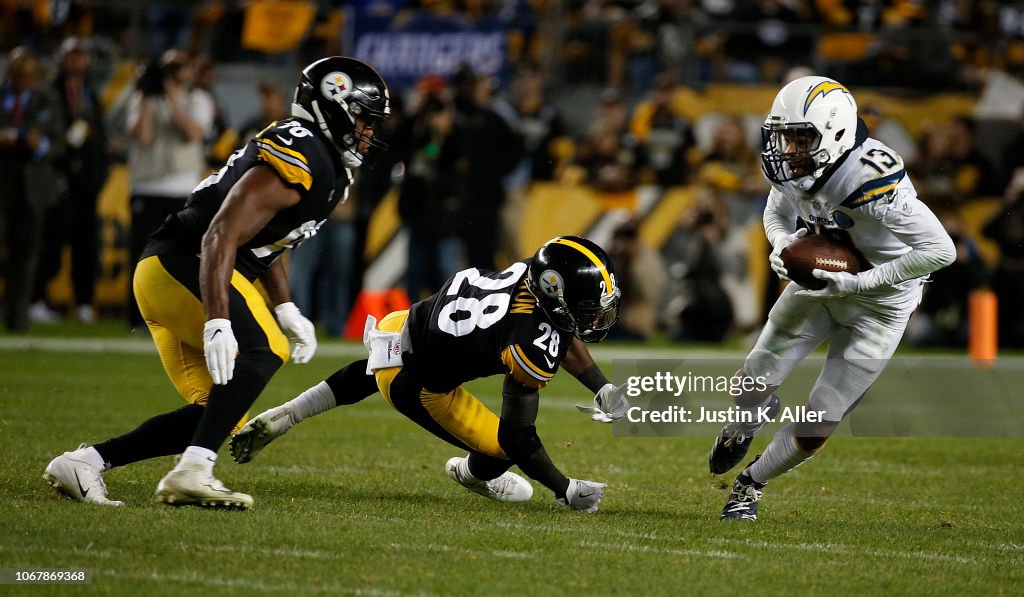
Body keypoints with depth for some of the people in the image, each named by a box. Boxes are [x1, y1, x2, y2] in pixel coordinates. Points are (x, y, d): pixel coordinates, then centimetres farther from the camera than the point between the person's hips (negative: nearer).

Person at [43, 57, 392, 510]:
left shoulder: (323, 166, 16)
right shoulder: (297, 162, -18)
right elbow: (221, 236, -26)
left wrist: (285, 309, 18)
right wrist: (218, 323, -34)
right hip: (179, 266, -11)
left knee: (213, 414, 5)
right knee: (264, 351, -28)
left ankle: (82, 462, 5)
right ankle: (191, 473, -35)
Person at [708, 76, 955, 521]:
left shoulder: (873, 181, -37)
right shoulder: (792, 168, -15)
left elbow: (942, 251, -36)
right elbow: (777, 213, 9)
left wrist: (858, 282, -34)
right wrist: (782, 244, -17)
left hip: (878, 304, -5)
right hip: (817, 284, 5)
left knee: (817, 427, -2)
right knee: (755, 385, 5)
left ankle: (752, 481, 25)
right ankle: (745, 426, 43)